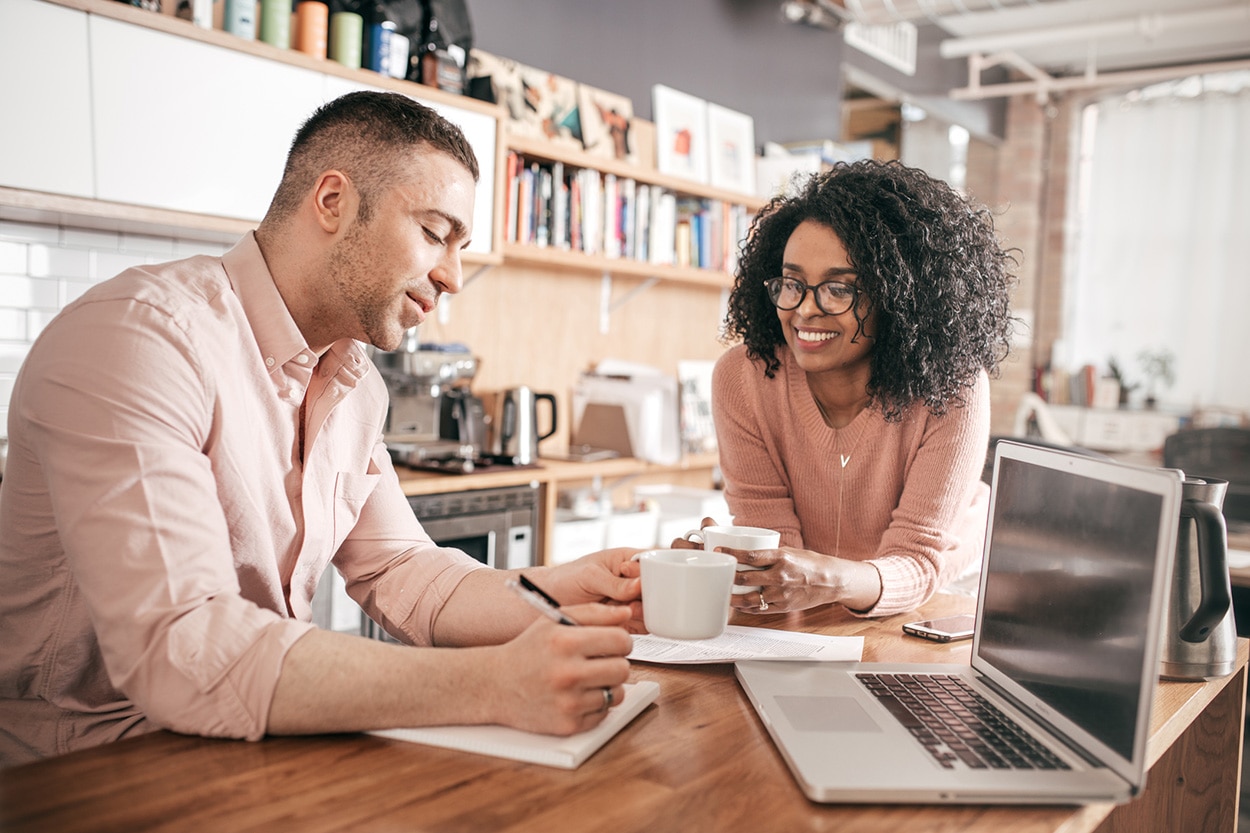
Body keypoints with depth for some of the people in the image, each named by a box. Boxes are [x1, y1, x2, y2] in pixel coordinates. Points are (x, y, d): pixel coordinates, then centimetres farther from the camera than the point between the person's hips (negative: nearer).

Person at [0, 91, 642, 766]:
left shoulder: (354, 382, 7)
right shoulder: (137, 334, -22)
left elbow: (398, 571, 7)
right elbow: (179, 650, -31)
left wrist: (554, 594, -12)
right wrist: (497, 684, -35)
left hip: (254, 746, 7)